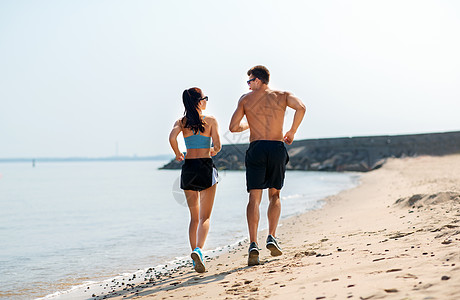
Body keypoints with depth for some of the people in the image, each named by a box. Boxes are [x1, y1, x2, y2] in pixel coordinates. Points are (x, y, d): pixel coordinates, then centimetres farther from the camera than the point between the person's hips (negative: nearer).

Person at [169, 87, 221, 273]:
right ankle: (198, 250, -26)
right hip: (206, 167, -3)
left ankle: (195, 255, 12)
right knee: (204, 217, -3)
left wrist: (177, 154, 5)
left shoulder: (181, 122, 5)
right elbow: (217, 145, -7)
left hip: (188, 167, 3)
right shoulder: (210, 121, 0)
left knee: (194, 218, 14)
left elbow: (172, 137, -13)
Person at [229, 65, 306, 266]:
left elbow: (233, 127, 6)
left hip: (256, 149, -1)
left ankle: (253, 244, -13)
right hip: (277, 148, 1)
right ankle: (271, 237, 0)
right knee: (275, 196, 16)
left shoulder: (245, 99, 10)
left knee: (254, 198, -1)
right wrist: (292, 132, 3)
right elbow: (301, 108, -9)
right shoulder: (282, 96, 11)